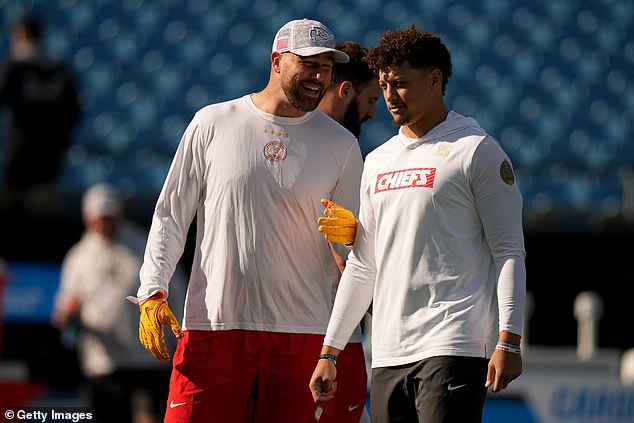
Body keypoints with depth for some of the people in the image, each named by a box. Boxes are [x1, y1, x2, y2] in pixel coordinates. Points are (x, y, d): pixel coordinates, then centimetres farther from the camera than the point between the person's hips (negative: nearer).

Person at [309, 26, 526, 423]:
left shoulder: (477, 150, 0)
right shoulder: (378, 161, 19)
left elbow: (509, 251, -4)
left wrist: (508, 340, -14)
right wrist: (329, 351, 20)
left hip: (456, 348, -6)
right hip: (389, 353, 6)